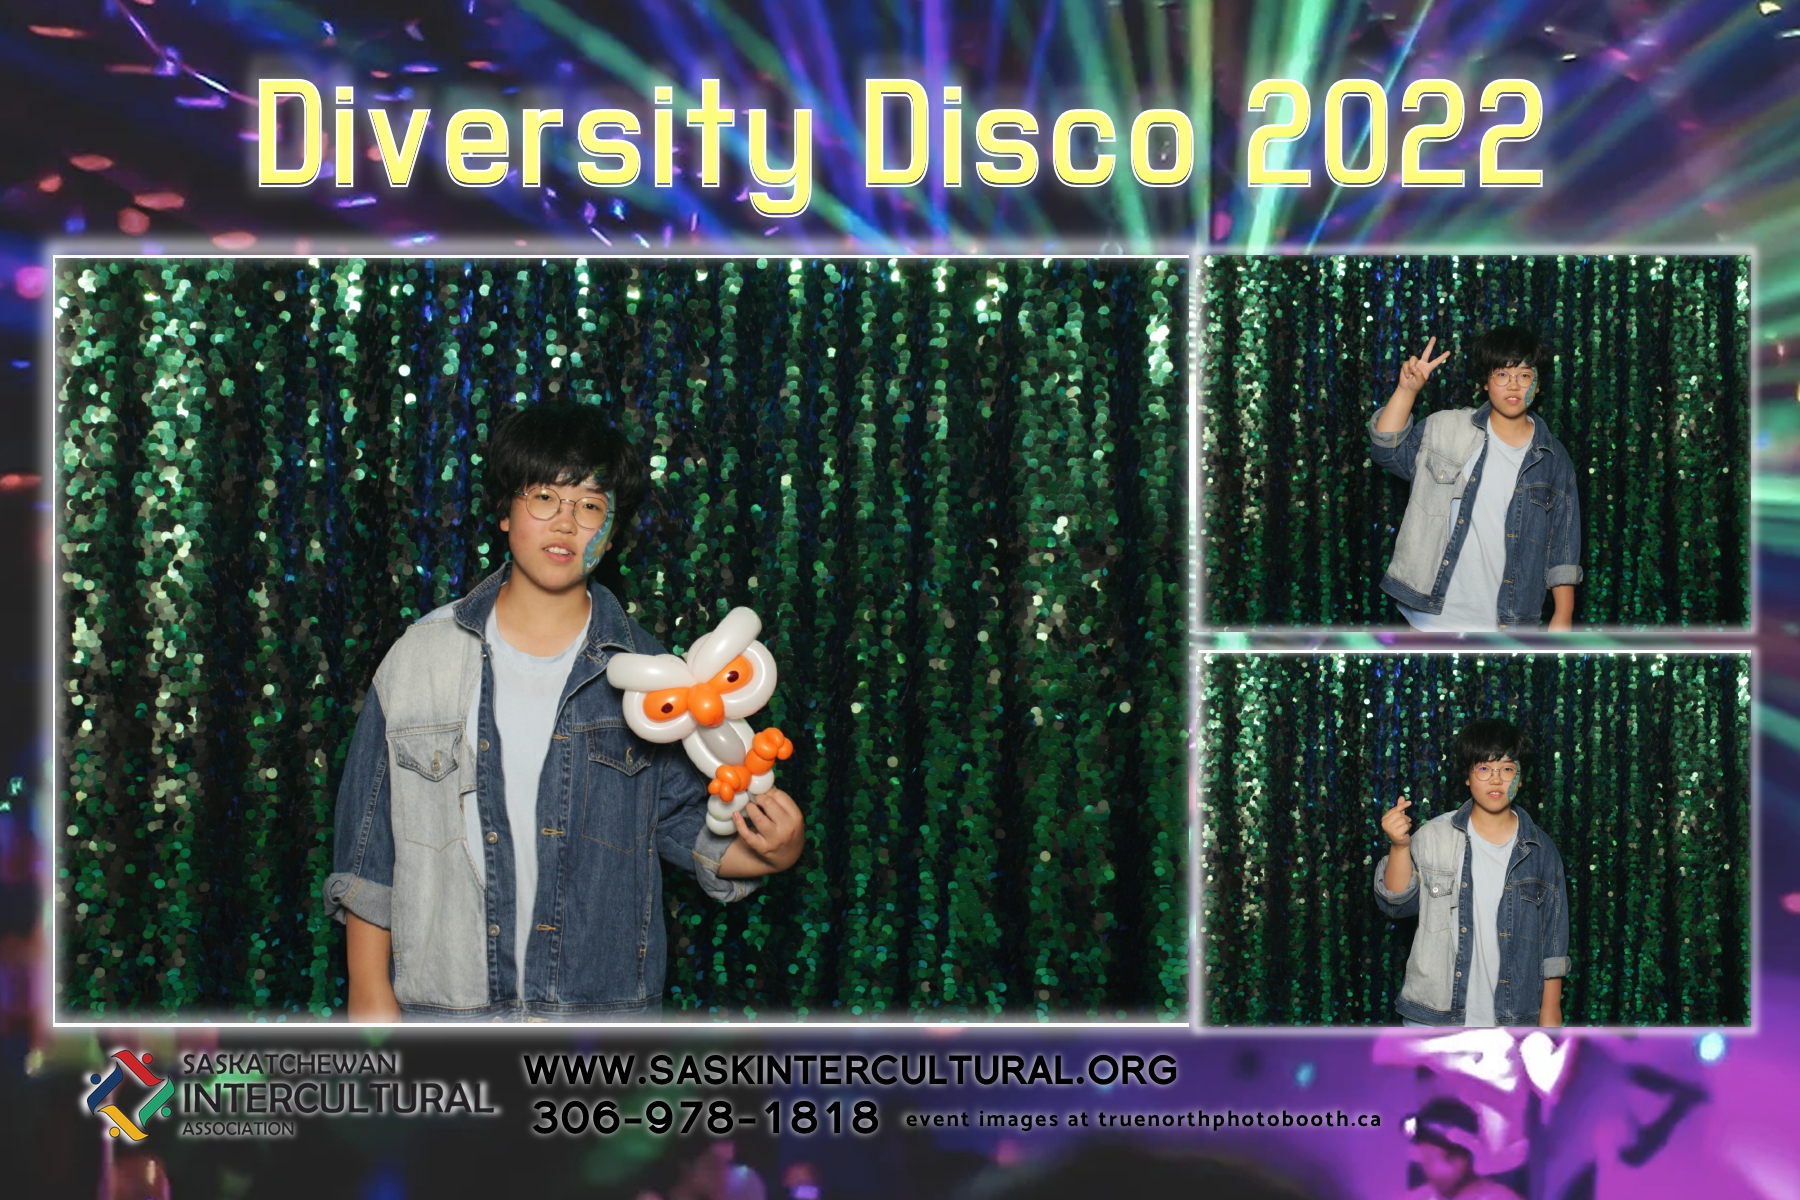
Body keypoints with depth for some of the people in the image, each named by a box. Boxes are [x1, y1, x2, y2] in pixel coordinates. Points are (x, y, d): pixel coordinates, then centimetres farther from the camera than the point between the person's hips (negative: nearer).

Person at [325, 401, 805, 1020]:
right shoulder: (422, 656, 0)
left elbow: (682, 818, 5)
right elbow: (369, 840, 4)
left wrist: (771, 851, -15)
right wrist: (370, 989, 1)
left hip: (602, 1000, 0)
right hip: (445, 1000, 0)